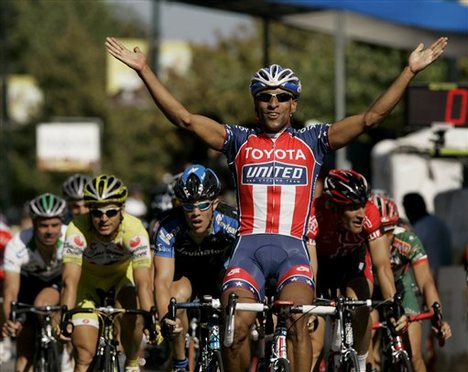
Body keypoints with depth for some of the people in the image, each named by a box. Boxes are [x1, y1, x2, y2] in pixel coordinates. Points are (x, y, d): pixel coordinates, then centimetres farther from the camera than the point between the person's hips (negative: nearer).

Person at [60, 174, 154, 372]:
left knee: (131, 317, -29)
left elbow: (143, 283, -39)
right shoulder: (77, 229, -34)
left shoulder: (134, 230, -34)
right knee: (84, 356, -10)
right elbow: (70, 281, -39)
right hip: (89, 278, 0)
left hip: (123, 273, 0)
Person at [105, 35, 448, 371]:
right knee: (236, 327, -18)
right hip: (249, 246, 1)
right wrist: (144, 70, 2)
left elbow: (371, 118, 7)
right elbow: (184, 118, 8)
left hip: (292, 247, -1)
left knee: (297, 321, -26)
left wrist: (410, 71, 1)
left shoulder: (312, 142, 13)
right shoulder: (239, 141, 14)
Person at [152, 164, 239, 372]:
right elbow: (162, 280, -38)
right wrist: (164, 318, -57)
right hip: (187, 272, 0)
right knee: (176, 296, -30)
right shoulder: (168, 228, -33)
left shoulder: (231, 223, -35)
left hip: (223, 269, 0)